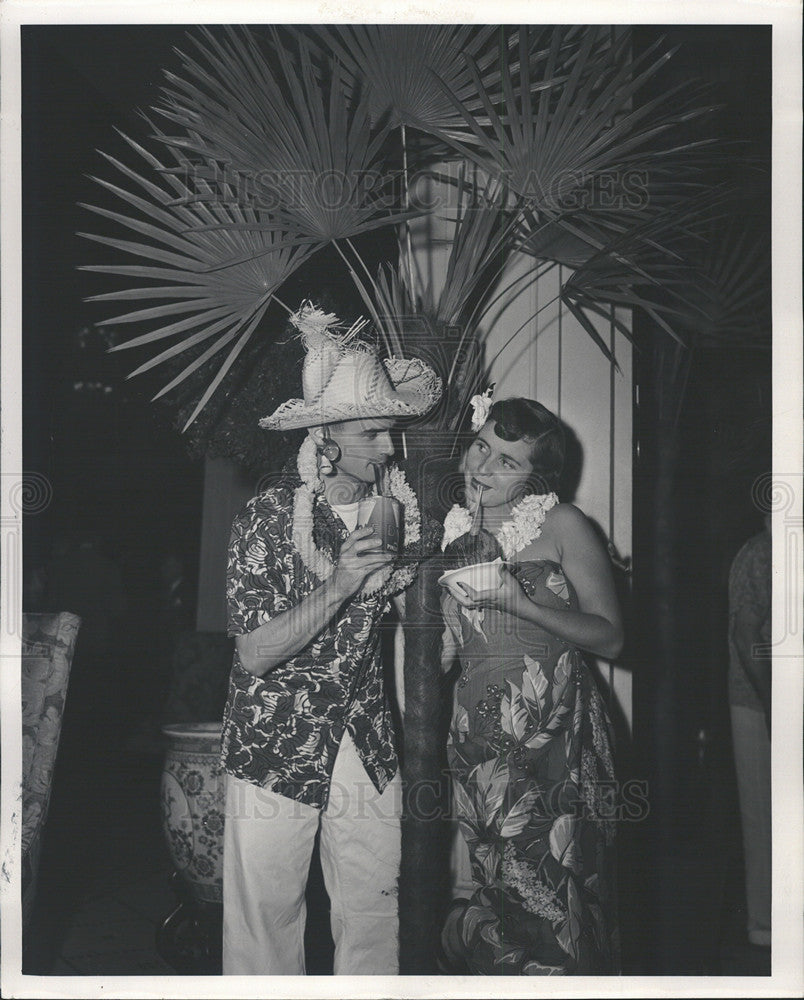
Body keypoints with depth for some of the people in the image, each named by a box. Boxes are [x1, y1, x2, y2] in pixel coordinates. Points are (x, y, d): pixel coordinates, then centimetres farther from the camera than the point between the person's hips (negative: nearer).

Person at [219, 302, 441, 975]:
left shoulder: (394, 508, 3)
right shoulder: (268, 518, -12)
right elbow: (257, 653, -16)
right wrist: (338, 587, -26)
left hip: (368, 743, 4)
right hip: (277, 744, -4)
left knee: (374, 910, 9)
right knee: (267, 918, 5)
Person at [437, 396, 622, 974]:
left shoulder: (562, 525, -1)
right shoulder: (450, 532, 9)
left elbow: (610, 638, -4)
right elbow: (441, 655, 13)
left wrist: (520, 602, -15)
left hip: (560, 731, -2)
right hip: (480, 737, 2)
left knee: (560, 894, -1)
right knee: (502, 886, 1)